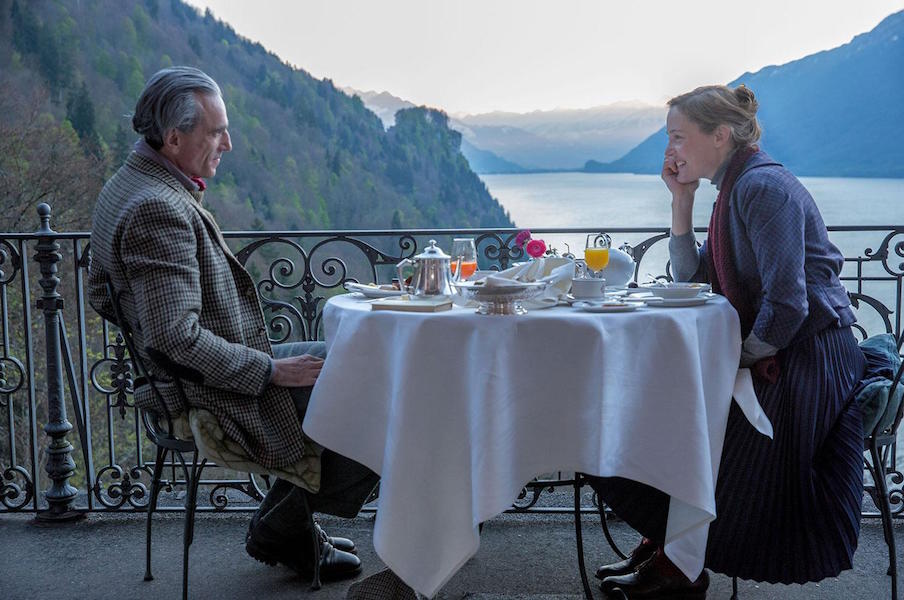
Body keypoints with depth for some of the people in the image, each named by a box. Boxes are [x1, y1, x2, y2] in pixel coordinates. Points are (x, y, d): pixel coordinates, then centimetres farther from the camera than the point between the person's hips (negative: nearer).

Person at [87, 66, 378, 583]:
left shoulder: (124, 189, 9)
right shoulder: (159, 209, -25)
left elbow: (102, 296, 18)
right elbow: (177, 335, -30)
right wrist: (270, 370, -20)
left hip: (175, 380, 11)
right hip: (213, 395, -11)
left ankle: (287, 526, 24)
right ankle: (280, 531, 9)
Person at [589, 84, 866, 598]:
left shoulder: (763, 186, -21)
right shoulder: (736, 188, 11)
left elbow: (787, 307, -27)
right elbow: (690, 277, 13)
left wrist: (741, 358, -12)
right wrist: (682, 200, 5)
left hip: (805, 363, -9)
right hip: (772, 355, 10)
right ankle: (662, 550, 19)